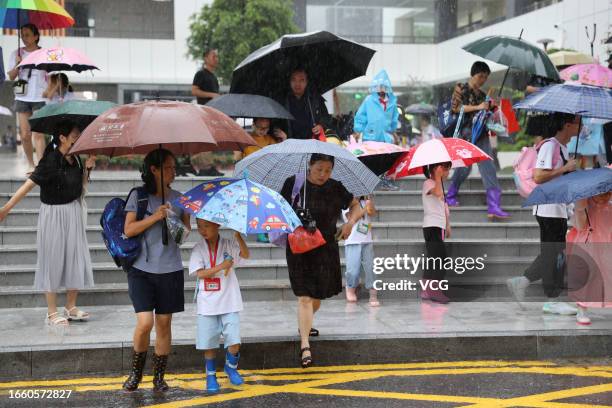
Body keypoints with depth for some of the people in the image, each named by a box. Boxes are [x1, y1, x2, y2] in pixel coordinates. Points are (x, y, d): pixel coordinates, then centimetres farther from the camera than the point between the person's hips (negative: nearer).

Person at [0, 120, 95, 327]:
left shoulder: (75, 159, 2)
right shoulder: (50, 162, -19)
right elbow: (29, 185, -22)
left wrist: (87, 168, -3)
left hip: (73, 213, 7)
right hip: (54, 215, -7)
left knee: (77, 258, 10)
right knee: (53, 260, 2)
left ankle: (70, 307, 24)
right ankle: (52, 313, 13)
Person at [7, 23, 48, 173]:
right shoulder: (17, 54, 7)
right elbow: (11, 77, 4)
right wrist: (17, 65, -14)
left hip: (40, 98, -3)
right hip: (22, 97, 3)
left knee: (38, 133, -11)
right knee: (25, 134, 3)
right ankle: (30, 164, 17)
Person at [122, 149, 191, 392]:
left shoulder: (178, 198, 7)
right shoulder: (138, 196, -1)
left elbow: (186, 230, 7)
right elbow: (128, 230, -7)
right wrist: (155, 217, -17)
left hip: (169, 270, 3)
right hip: (141, 269, -3)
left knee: (164, 323, 7)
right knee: (145, 323, -11)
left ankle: (159, 376, 21)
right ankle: (135, 372, 13)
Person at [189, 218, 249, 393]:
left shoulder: (228, 244, -1)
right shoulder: (198, 249, -1)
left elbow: (245, 255, -17)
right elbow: (200, 273, -10)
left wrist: (238, 235, -30)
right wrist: (222, 266, -18)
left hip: (229, 302, 0)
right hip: (207, 304, 0)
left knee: (234, 340, -3)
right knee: (209, 343, 5)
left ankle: (231, 367, 24)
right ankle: (211, 375, 22)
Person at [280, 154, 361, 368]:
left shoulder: (335, 188, 0)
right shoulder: (293, 184, -5)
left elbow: (355, 205, 11)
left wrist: (350, 222, -8)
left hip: (325, 249, 3)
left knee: (318, 295, 14)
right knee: (304, 296, -11)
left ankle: (305, 324, 44)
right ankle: (305, 346, -13)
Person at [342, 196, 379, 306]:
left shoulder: (365, 202, 15)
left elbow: (373, 213, -1)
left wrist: (370, 201, -14)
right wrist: (365, 208, -20)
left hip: (367, 241, 3)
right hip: (353, 242, -3)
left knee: (370, 268, -5)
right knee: (353, 270, -7)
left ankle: (373, 294, -5)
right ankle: (351, 288, 21)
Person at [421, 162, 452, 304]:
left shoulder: (438, 184, 21)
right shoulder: (428, 183, -9)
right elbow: (438, 193, -31)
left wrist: (447, 225, 23)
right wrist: (438, 177, -22)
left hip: (438, 227, 10)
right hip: (432, 226, -10)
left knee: (433, 258, 9)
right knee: (438, 257, -14)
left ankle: (426, 290, 13)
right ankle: (435, 291, -14)